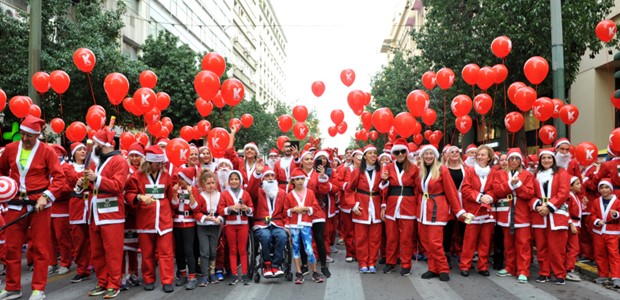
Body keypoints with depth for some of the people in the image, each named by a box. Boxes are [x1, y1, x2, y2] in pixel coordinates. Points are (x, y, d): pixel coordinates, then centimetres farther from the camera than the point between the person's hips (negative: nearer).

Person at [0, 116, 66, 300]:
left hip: (39, 204, -4)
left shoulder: (47, 151, -6)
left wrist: (46, 196, -19)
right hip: (15, 203, 4)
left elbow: (59, 178, -9)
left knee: (40, 247, 2)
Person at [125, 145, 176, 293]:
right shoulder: (137, 176, -3)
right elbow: (129, 195, -5)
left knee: (165, 252, 0)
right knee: (147, 252, 9)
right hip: (145, 220, -1)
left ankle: (167, 281, 4)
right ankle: (149, 280, 22)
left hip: (164, 220, 1)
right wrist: (140, 197, -22)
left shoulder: (166, 175, 7)